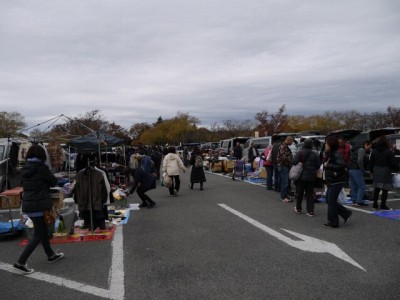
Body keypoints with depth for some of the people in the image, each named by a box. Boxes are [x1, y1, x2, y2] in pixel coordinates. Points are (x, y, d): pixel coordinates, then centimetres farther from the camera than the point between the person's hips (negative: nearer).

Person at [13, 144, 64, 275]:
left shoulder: (25, 169, 6)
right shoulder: (41, 168, -16)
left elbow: (25, 184, 14)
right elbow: (54, 181, -6)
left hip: (28, 205, 8)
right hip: (39, 206, -8)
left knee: (44, 231, 20)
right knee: (38, 236, 2)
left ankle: (51, 255, 34)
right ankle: (21, 263, 0)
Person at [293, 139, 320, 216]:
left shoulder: (299, 153, -9)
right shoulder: (315, 154, -2)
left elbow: (294, 162, -16)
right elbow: (318, 165, 0)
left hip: (301, 176, -1)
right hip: (311, 177, 1)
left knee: (300, 193, 13)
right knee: (310, 194, 7)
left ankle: (298, 208, 25)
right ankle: (310, 211, 6)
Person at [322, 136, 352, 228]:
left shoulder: (336, 154, -18)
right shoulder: (329, 154, 9)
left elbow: (342, 165, -30)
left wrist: (328, 165, -25)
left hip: (337, 181, -9)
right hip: (331, 181, 9)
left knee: (331, 201, -1)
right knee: (328, 200, 14)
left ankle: (333, 222, 11)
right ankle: (346, 214, 25)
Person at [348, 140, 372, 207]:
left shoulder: (356, 150, 22)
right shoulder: (362, 150, -6)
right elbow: (360, 160, -21)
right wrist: (362, 169, -11)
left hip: (350, 169, 10)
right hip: (356, 170, -10)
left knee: (354, 186, 12)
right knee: (362, 186, -5)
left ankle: (354, 200, 15)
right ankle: (359, 201, -5)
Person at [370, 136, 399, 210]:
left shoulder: (374, 151, 5)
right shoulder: (389, 152, -9)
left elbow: (371, 163, 9)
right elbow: (393, 163, -9)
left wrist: (372, 171, 17)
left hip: (376, 173, 5)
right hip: (386, 173, -5)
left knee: (376, 189, 13)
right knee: (385, 189, 1)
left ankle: (375, 204, 16)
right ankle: (383, 205, 3)